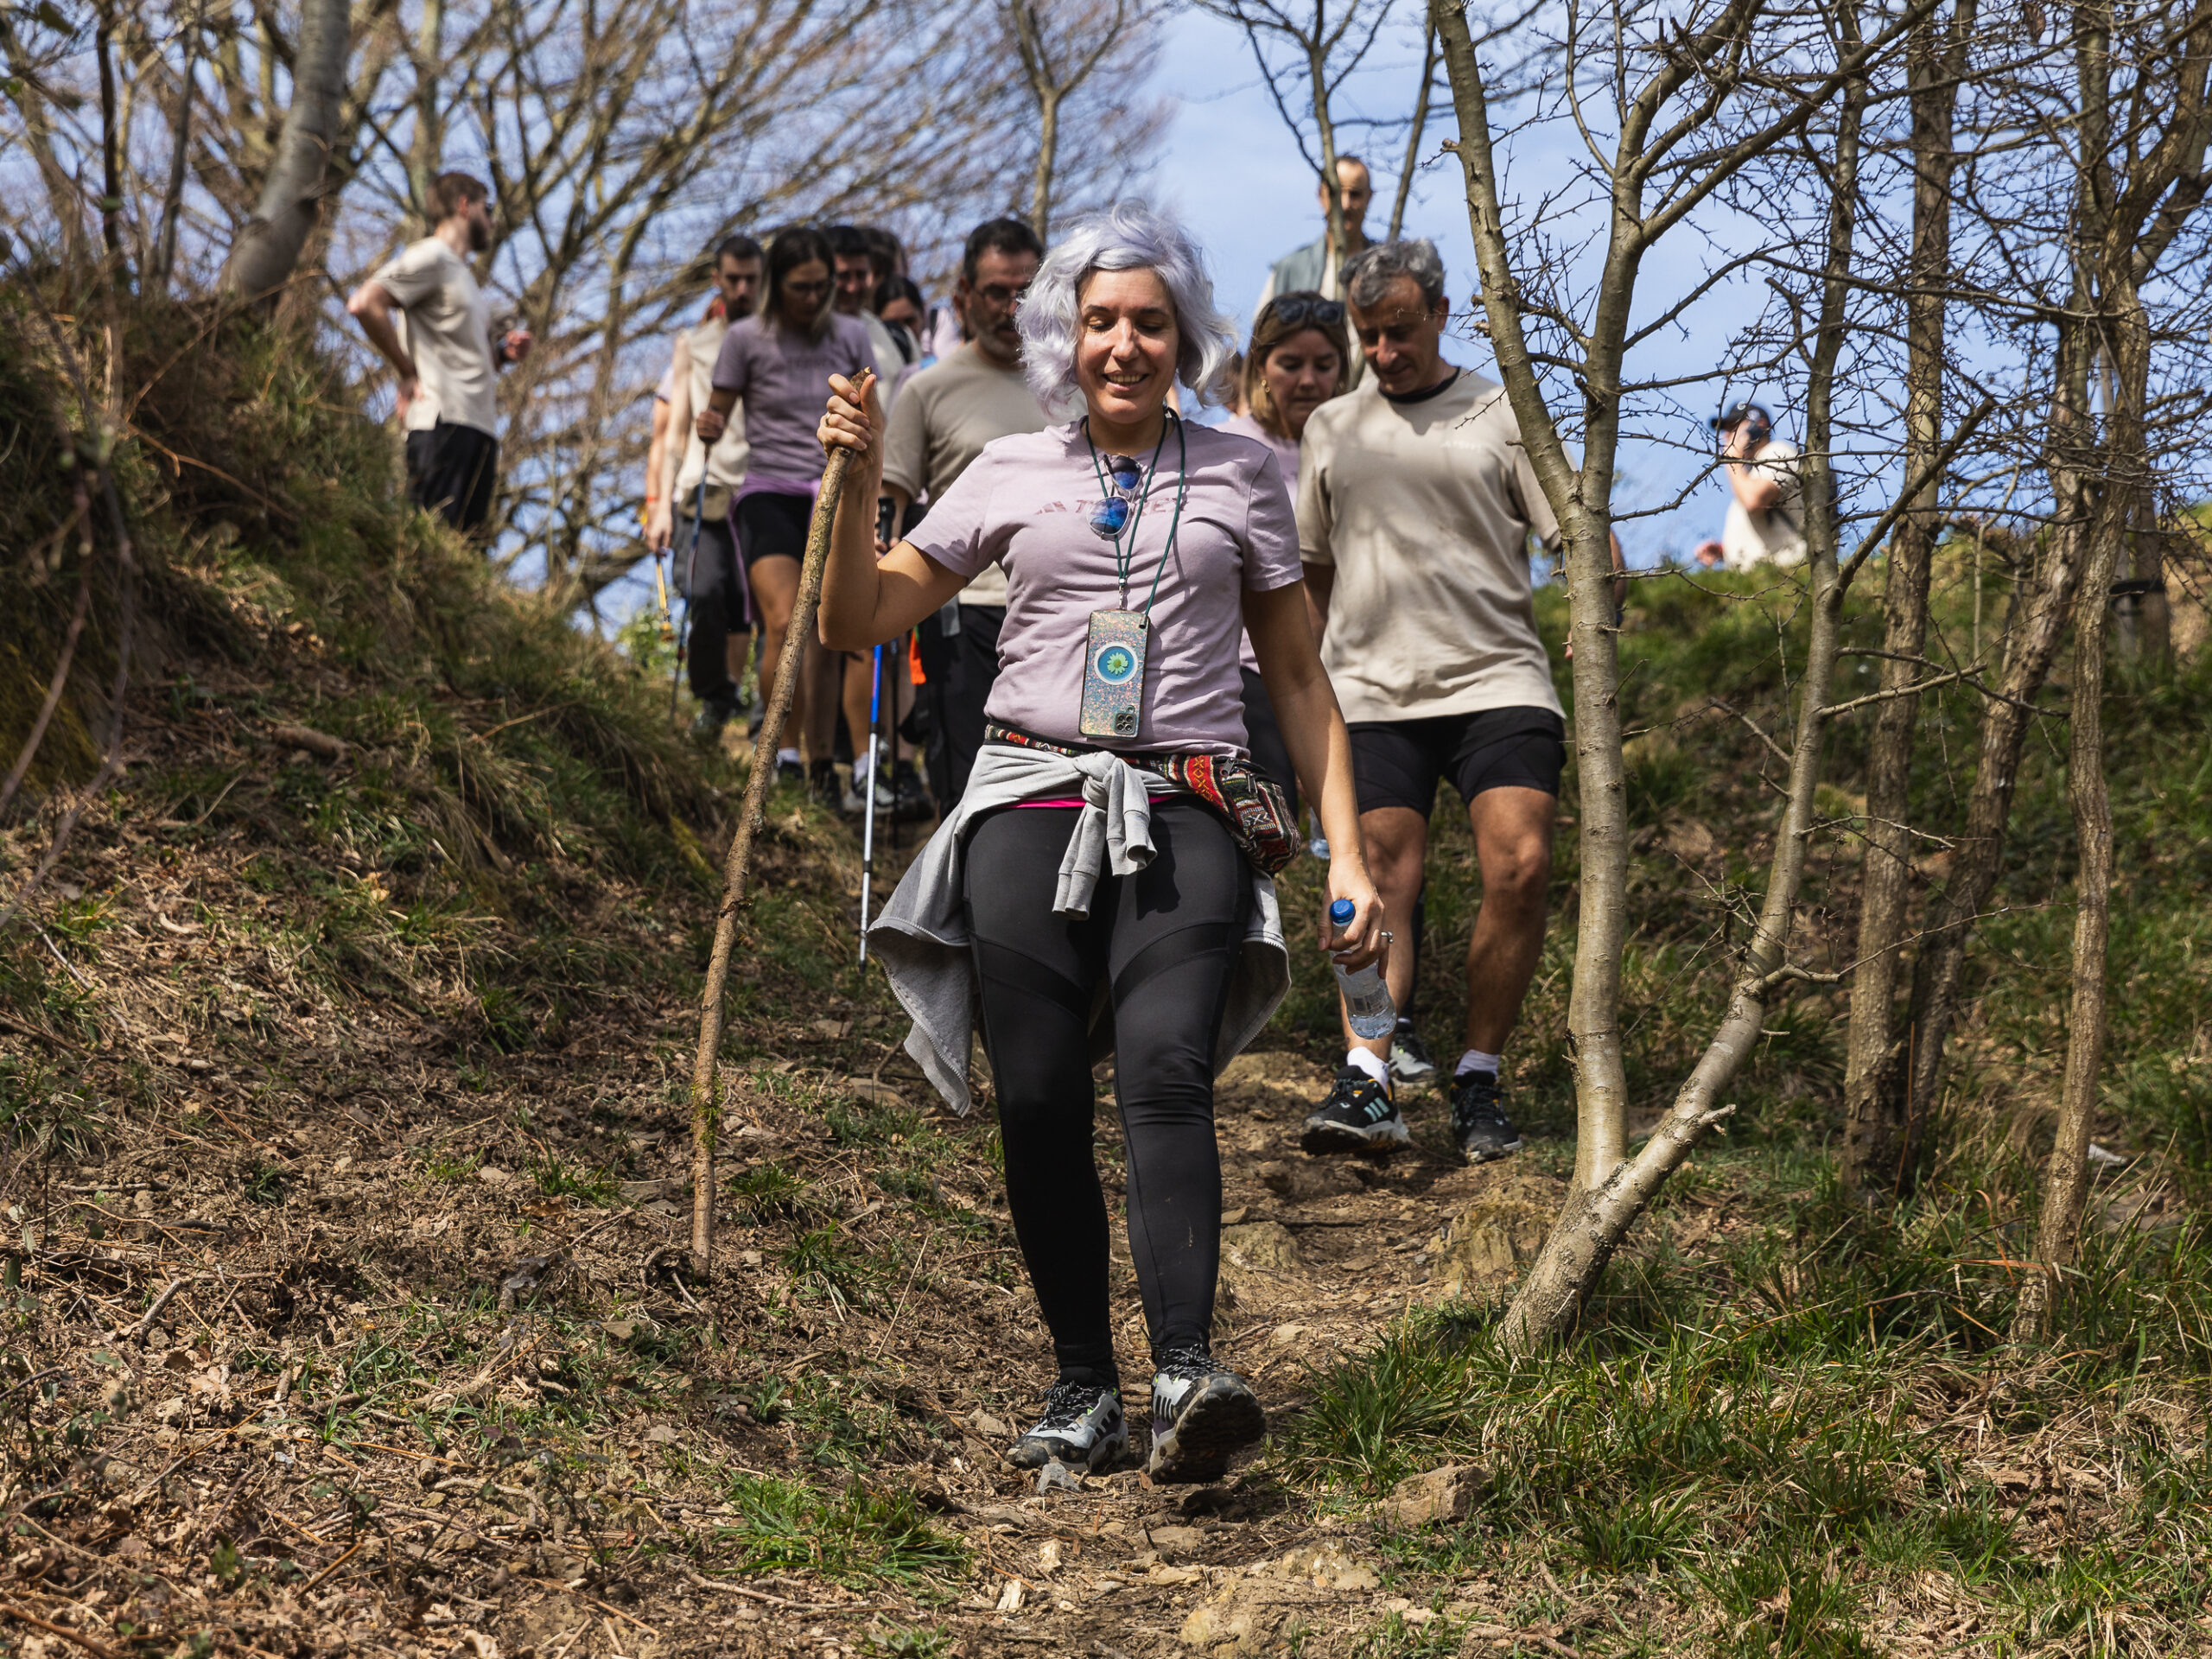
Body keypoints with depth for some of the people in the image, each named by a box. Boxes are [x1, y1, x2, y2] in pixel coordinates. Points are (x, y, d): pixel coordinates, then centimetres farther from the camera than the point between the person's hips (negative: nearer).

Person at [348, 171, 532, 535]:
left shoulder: (461, 272, 28)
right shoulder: (430, 257, -1)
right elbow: (365, 303, -15)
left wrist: (503, 353, 9)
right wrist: (408, 373, -11)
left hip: (479, 428, 9)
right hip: (445, 422, -9)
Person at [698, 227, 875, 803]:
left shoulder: (849, 336, 6)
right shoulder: (747, 339, -1)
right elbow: (718, 414, 7)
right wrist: (708, 429, -17)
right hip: (770, 492, -2)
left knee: (824, 638, 3)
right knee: (784, 624, -22)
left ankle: (821, 765, 13)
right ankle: (783, 751, -12)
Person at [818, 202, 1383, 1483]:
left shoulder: (1241, 473, 14)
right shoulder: (1013, 473, 15)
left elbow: (1298, 675, 16)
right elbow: (858, 622, 15)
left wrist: (1347, 851, 8)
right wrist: (857, 488, -2)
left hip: (1183, 818, -1)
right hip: (1030, 804, 2)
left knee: (1168, 1073, -23)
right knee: (1040, 1103, -7)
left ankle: (1189, 1376, -34)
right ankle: (1083, 1389, 2)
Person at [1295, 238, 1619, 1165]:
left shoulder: (1503, 418, 8)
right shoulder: (1331, 429, 17)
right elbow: (1308, 572, 25)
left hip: (1496, 679, -2)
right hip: (1372, 691, 2)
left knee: (1521, 867, -16)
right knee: (1384, 884, -8)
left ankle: (1478, 1080, -4)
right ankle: (1367, 1079, -14)